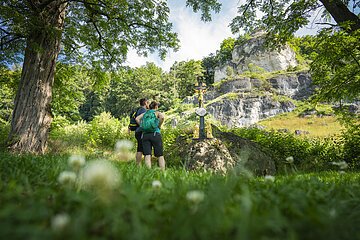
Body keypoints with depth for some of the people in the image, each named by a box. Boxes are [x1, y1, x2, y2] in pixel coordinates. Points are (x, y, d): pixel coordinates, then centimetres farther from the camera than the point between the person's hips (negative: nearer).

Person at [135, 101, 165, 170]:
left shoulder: (145, 113, 18)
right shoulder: (157, 112, 7)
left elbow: (137, 119, 7)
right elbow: (162, 117, -14)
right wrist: (159, 126, -2)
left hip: (145, 134, 3)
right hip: (155, 134, -3)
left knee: (147, 155, -4)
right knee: (160, 155, 2)